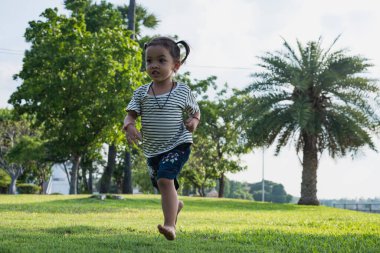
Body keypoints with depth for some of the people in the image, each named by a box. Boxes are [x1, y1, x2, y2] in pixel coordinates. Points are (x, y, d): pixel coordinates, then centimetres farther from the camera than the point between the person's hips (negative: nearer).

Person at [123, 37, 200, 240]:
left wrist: (194, 121, -13)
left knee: (165, 179, -26)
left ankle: (170, 225, -26)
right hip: (152, 149, 5)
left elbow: (195, 111, 10)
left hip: (177, 145, -4)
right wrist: (129, 126, -28)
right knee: (161, 186, 21)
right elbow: (130, 115, -5)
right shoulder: (141, 93, 0)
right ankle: (176, 205, 54)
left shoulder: (183, 91, -5)